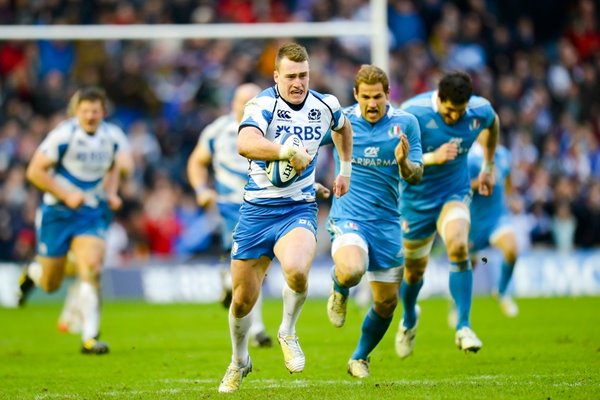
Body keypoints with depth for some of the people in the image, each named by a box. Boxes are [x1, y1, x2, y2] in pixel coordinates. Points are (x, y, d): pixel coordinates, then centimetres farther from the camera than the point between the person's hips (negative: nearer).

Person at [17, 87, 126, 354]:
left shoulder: (110, 137, 1)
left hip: (92, 212, 3)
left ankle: (90, 337, -16)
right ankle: (33, 271, 46)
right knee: (50, 284, 7)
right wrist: (66, 195, -20)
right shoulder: (63, 136, -16)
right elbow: (34, 171, -14)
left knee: (91, 267, -21)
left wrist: (111, 193, 3)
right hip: (58, 212, -3)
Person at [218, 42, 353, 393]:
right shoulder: (263, 105, -16)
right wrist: (288, 151, -47)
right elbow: (245, 143, -38)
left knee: (296, 271, -31)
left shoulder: (324, 106, -1)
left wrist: (346, 169, 25)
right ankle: (239, 362, 36)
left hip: (299, 209, 1)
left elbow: (343, 126, 27)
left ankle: (288, 334, -2)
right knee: (243, 299, 7)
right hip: (257, 209, -1)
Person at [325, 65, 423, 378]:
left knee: (387, 302, 7)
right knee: (351, 271, -33)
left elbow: (416, 176, -4)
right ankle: (339, 291, 5)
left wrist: (404, 163, -26)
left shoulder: (405, 123, -3)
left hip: (387, 221, 3)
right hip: (348, 216, -2)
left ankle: (360, 358, 33)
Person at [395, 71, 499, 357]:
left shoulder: (480, 111, -13)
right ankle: (409, 319, 46)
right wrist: (432, 158, -36)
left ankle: (463, 328, -23)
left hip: (454, 194, 1)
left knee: (458, 247, -28)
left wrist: (488, 167, 19)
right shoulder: (413, 113, -24)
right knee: (414, 270, 11)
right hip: (416, 201, -1)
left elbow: (492, 124, 14)